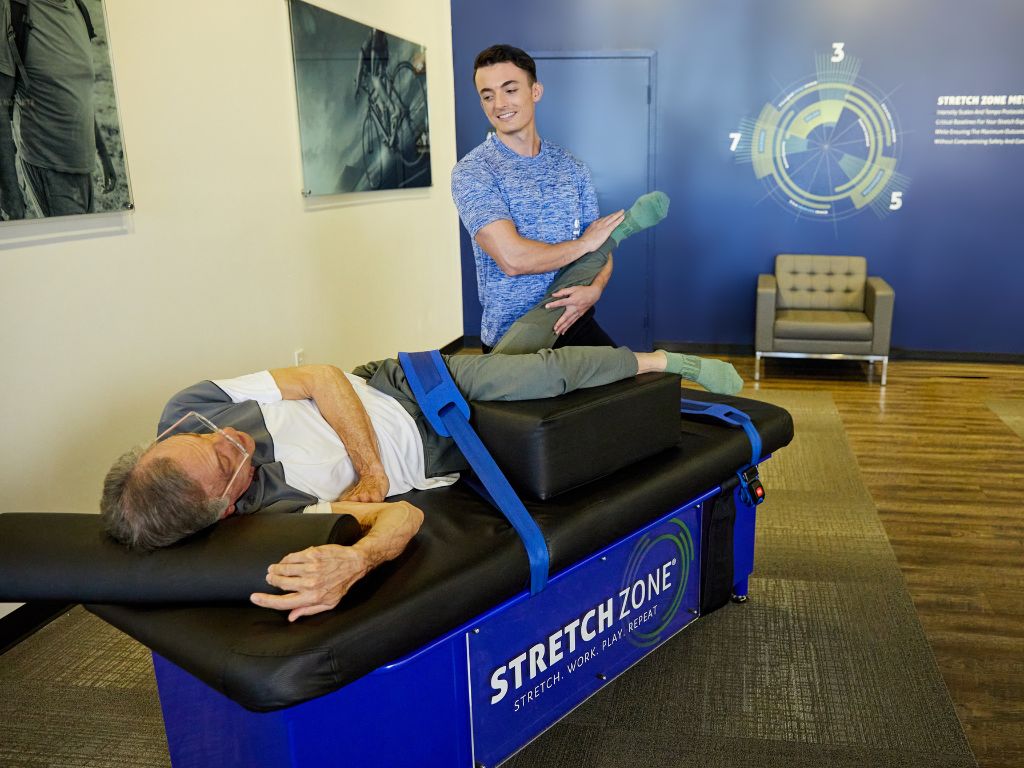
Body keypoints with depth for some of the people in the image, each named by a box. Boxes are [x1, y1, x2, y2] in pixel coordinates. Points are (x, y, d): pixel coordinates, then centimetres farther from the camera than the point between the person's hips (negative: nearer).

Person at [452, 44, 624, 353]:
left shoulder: (571, 167, 9)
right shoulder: (472, 172, -9)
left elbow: (599, 247, 9)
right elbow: (512, 259, -21)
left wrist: (594, 289, -14)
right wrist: (585, 243, -7)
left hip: (575, 324, 4)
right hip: (512, 339, -4)